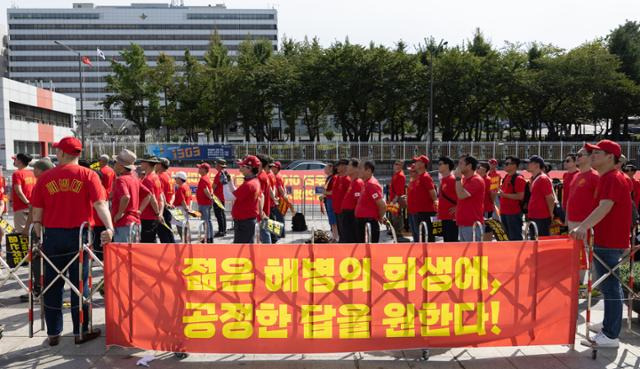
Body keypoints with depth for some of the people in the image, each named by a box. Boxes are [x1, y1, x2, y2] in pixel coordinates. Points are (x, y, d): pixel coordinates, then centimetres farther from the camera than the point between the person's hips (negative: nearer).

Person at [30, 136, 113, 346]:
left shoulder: (45, 177, 2)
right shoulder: (87, 175, -3)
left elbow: (37, 211, 3)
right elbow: (100, 203, -17)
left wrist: (38, 236, 10)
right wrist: (109, 228, -25)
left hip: (52, 235, 2)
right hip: (78, 234, -2)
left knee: (53, 285, 11)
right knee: (79, 283, 6)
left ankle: (53, 333, 19)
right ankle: (81, 331, 12)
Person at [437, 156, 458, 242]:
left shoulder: (453, 179, -14)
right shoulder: (442, 179, 13)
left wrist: (457, 208, -16)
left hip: (452, 216, -9)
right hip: (444, 216, 9)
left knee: (452, 240, -5)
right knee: (446, 240, 13)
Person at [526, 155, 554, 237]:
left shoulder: (543, 179, -12)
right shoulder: (533, 179, 15)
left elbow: (550, 198, -14)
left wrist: (551, 215, -10)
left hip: (542, 218, -9)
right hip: (533, 217, 9)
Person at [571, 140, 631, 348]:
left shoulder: (613, 178, -17)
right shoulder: (606, 178, 14)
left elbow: (605, 207, -31)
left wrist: (583, 226, -42)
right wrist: (587, 227, 25)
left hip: (609, 243, -10)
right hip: (605, 240, 10)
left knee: (610, 286, -5)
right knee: (608, 285, 19)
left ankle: (611, 336, 1)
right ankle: (609, 324, 32)